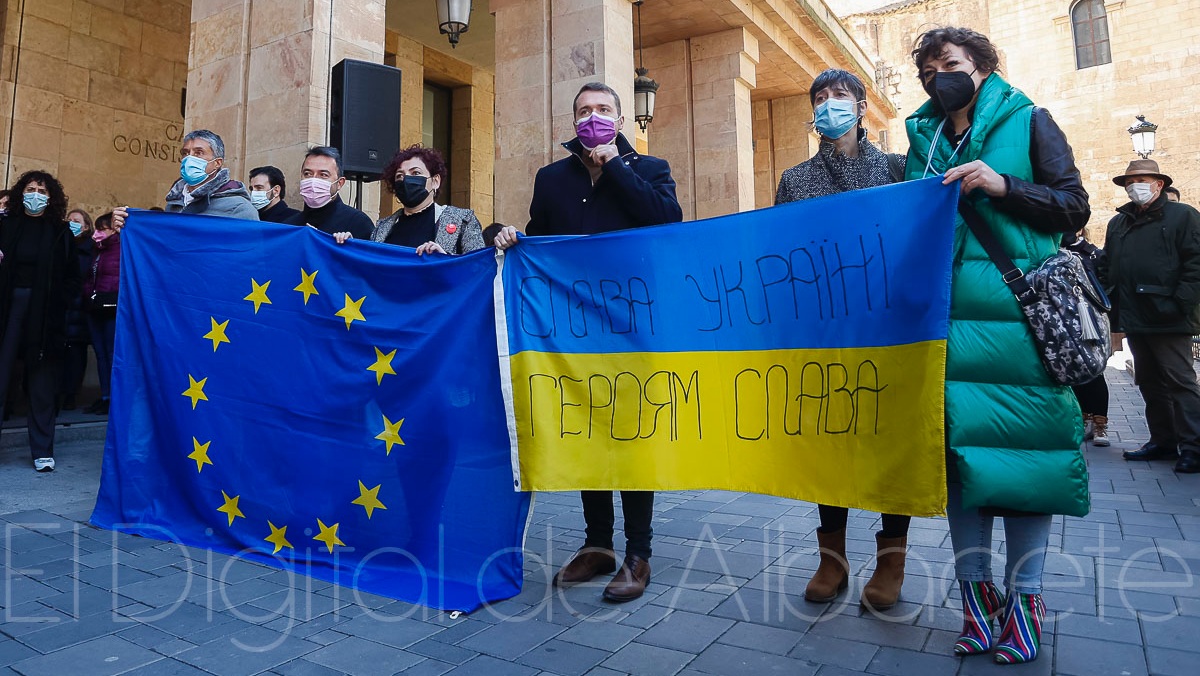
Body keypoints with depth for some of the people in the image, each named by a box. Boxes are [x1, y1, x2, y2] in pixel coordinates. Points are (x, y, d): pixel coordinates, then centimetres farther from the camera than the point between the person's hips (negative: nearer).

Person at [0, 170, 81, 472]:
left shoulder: (60, 232, 7)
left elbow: (72, 277, 7)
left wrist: (58, 302, -4)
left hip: (44, 314, -1)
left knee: (41, 383, 4)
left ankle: (42, 450, 9)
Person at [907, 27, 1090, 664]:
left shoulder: (1028, 121, 10)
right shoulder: (922, 139, 18)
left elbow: (1075, 207, 2)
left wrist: (1001, 186, -11)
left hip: (1020, 313, -2)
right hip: (946, 318, 3)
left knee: (1023, 445, -2)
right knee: (959, 444, 1)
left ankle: (1023, 598, 12)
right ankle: (977, 595, 12)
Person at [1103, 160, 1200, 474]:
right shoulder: (1118, 223, 18)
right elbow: (1108, 268, 18)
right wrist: (1112, 302, 7)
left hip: (1167, 320, -6)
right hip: (1133, 319, 6)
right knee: (1150, 383, 11)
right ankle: (1163, 441, 20)